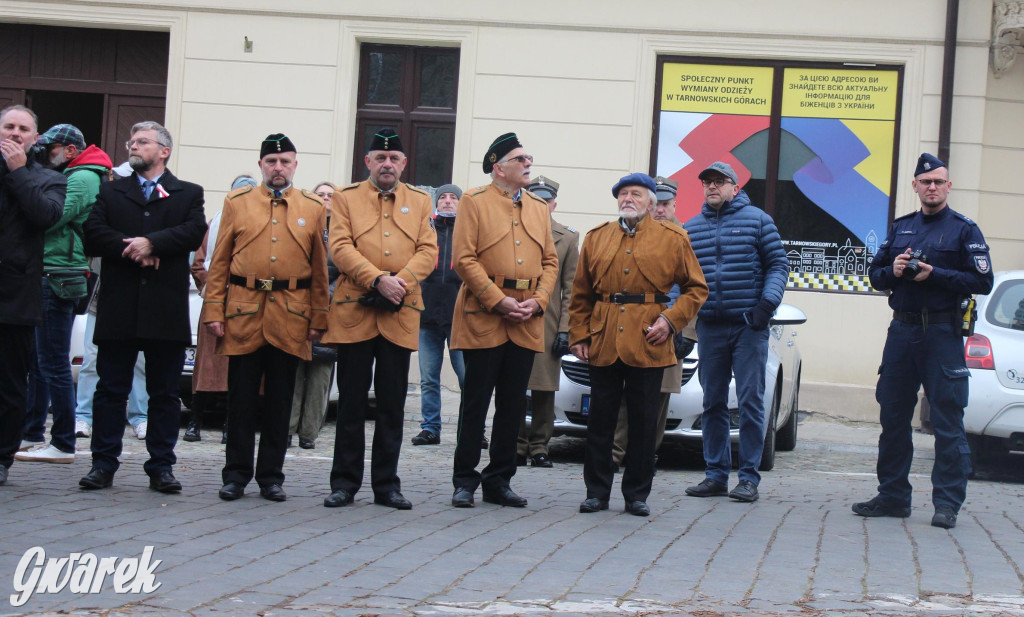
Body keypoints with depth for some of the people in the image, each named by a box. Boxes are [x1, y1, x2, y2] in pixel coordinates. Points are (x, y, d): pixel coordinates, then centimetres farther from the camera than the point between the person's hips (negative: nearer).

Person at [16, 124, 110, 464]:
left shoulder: (82, 178, -11)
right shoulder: (68, 176, 21)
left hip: (59, 279, -10)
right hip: (48, 279, 10)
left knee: (53, 363, -8)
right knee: (37, 360, 14)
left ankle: (63, 444, -5)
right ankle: (31, 433, 21)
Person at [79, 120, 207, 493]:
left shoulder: (189, 194, 11)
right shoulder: (110, 192, 15)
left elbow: (194, 232, -7)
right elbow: (93, 234, 0)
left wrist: (152, 243, -17)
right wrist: (133, 248, -14)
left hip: (166, 310, -1)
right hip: (118, 308, 1)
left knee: (165, 393, 3)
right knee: (111, 389, 2)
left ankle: (161, 466, 9)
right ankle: (104, 464, 7)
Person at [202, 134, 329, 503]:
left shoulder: (313, 209, 9)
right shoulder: (237, 203, 9)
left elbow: (320, 270, 9)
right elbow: (219, 263, 7)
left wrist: (318, 319, 4)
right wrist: (213, 313, 0)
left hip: (291, 319, 0)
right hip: (243, 315, 0)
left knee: (280, 401, 4)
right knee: (241, 399, 2)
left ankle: (271, 476, 12)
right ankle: (236, 475, 10)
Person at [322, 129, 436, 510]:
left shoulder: (420, 201, 14)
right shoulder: (345, 198, 9)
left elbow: (428, 252, 5)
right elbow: (341, 247, -4)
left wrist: (402, 281, -13)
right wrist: (378, 280, -16)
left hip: (401, 316, 2)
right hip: (354, 314, -1)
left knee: (393, 406, 5)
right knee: (351, 403, 2)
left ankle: (387, 484, 12)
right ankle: (345, 483, 8)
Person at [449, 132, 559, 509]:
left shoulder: (539, 208, 16)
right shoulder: (474, 202, 0)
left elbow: (550, 261, 14)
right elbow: (464, 259, -8)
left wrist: (537, 301, -3)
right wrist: (499, 301, -14)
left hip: (527, 322, 5)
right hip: (483, 319, -5)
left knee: (513, 405, 7)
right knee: (476, 403, -1)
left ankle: (499, 481, 15)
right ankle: (465, 481, 6)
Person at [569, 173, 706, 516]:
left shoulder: (672, 239, 6)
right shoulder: (596, 238, 12)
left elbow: (696, 288, 7)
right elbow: (581, 295, 14)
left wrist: (671, 320, -6)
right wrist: (579, 336, 5)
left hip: (648, 343, -2)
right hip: (602, 343, 2)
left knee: (644, 423, 2)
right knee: (600, 420, 4)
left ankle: (637, 494, 11)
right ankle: (597, 492, 13)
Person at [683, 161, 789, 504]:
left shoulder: (756, 220, 4)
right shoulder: (690, 229, 14)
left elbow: (778, 264, 2)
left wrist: (768, 301, -13)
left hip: (749, 325, -4)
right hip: (709, 327, 4)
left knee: (750, 401, -5)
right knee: (713, 403, 6)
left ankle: (749, 477, -2)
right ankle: (716, 474, 12)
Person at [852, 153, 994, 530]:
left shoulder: (964, 230, 1)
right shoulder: (900, 228, 16)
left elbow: (982, 282, -7)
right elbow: (875, 273, 18)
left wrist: (935, 274, -14)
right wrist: (893, 271, -4)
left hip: (943, 333, -5)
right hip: (902, 330, 5)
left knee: (947, 419, -6)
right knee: (893, 416, 8)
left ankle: (947, 502, -3)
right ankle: (892, 495, 16)